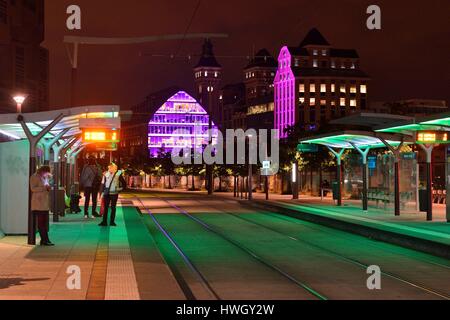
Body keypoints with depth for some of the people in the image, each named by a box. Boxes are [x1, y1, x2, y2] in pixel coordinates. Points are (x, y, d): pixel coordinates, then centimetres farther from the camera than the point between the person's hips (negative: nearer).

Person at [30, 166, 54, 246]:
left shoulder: (45, 177, 18)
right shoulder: (34, 177, -7)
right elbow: (33, 188, -16)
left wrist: (48, 188, 8)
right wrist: (44, 188, -21)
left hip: (45, 204, 8)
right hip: (38, 204, -8)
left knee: (45, 222, 7)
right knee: (41, 222, -6)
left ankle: (44, 240, 11)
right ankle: (45, 240, -7)